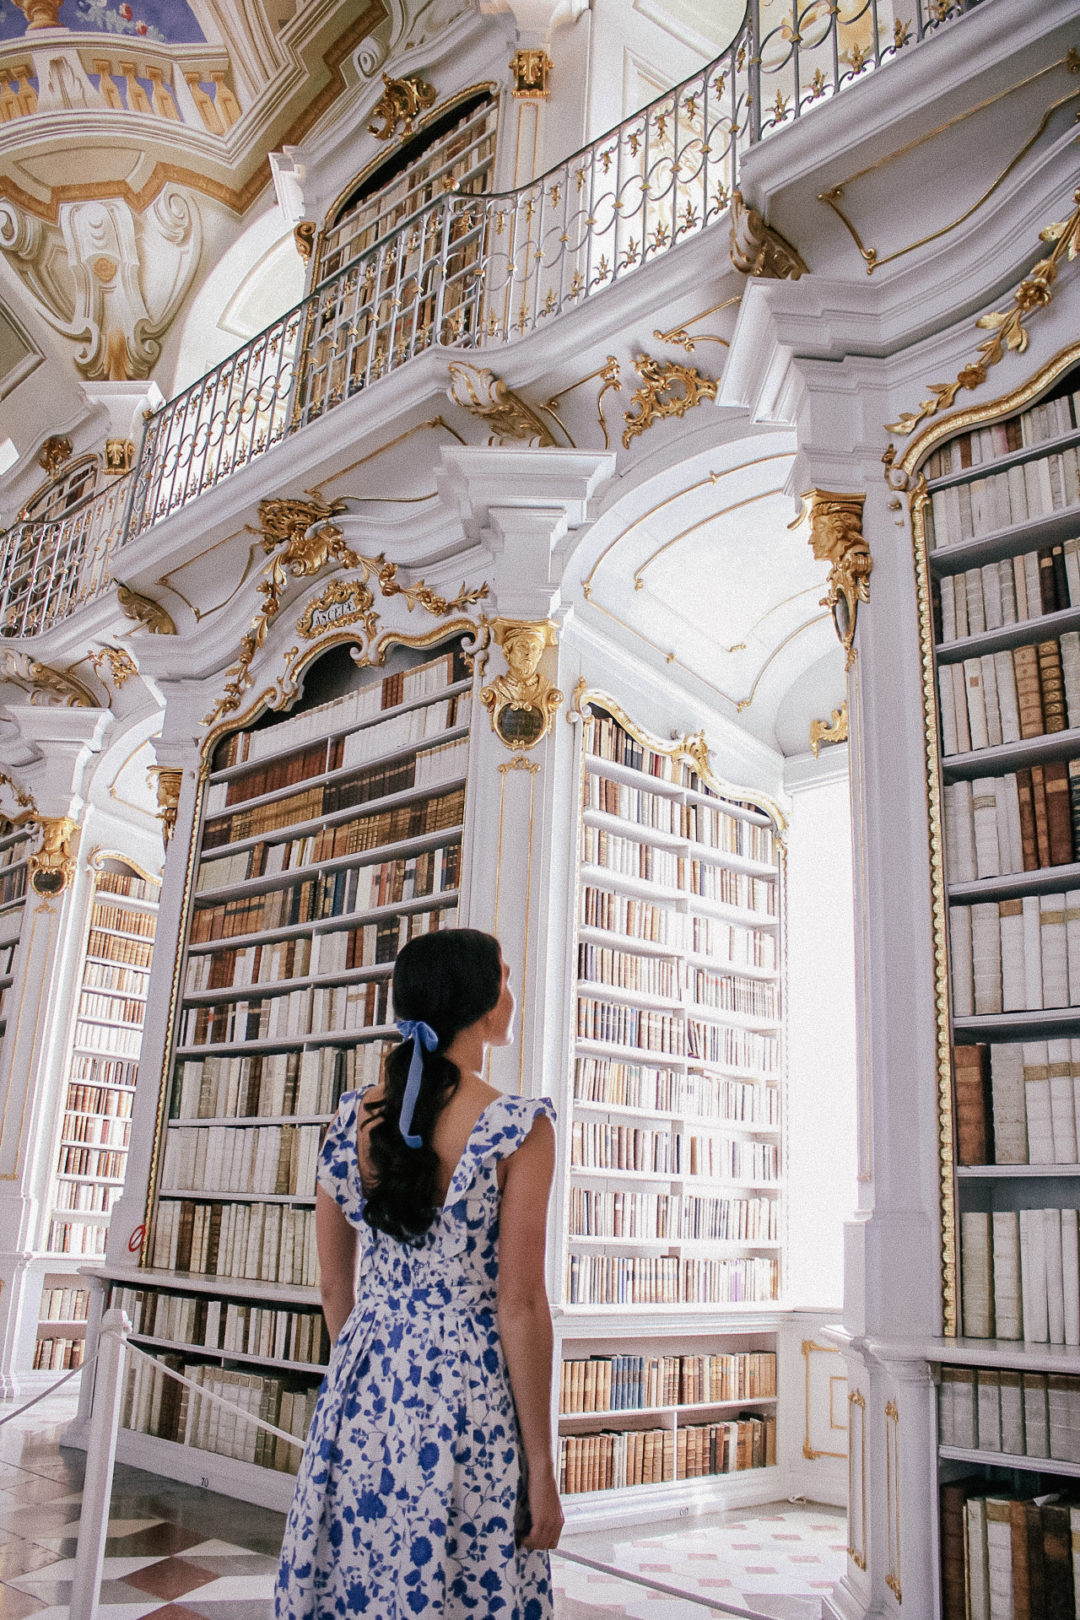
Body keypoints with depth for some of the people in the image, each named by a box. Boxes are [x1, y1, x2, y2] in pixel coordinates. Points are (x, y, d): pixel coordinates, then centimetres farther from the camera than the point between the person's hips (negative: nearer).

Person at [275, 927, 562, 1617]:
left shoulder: (355, 1115, 0)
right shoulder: (518, 1127, -15)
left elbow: (335, 1286, 8)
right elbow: (520, 1308, -14)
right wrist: (542, 1466, -6)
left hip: (360, 1390, 5)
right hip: (467, 1391, -5)